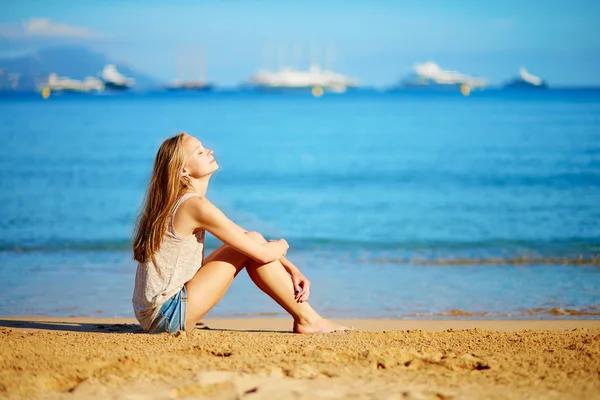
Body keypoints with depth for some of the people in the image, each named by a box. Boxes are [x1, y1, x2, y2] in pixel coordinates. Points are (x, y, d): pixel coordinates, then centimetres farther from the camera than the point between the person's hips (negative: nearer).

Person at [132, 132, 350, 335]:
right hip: (167, 314, -9)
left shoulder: (181, 203, 12)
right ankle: (307, 319, 0)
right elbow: (262, 253, -15)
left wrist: (292, 270, 9)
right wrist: (281, 245, 9)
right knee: (253, 243, -7)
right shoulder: (197, 206, -18)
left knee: (250, 242, 9)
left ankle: (305, 314, 9)